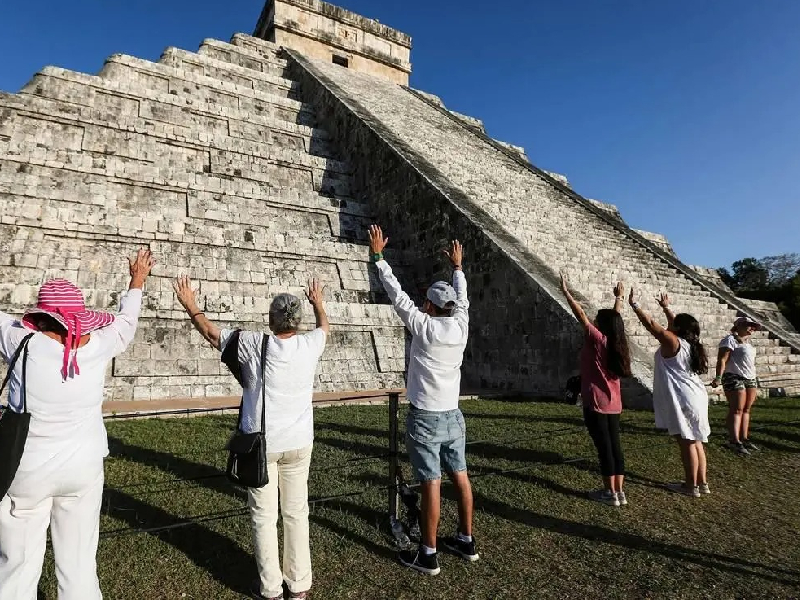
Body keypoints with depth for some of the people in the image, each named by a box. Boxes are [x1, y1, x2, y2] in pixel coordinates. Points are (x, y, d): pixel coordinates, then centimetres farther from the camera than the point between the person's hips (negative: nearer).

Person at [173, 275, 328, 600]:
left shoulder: (253, 344, -15)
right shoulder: (309, 345, -8)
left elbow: (211, 333, 1)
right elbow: (324, 327, 17)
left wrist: (190, 305, 17)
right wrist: (318, 302, 35)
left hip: (261, 443, -2)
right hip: (299, 443, 3)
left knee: (264, 516, 12)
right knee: (296, 513, 14)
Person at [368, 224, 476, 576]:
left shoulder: (423, 326, -14)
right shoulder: (460, 325, -1)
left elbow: (396, 293, -10)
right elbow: (461, 299, 18)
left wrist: (378, 256, -1)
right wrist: (457, 267, 33)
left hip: (425, 417, -6)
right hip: (452, 415, 6)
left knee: (431, 484, -1)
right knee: (460, 476, 14)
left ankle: (428, 554, 11)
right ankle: (466, 540, 29)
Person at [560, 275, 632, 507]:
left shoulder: (597, 340, -12)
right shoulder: (617, 343, 6)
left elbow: (580, 314, -13)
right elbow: (615, 318, 21)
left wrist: (566, 292, -10)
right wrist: (619, 298, 36)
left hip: (597, 403, -7)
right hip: (614, 403, 7)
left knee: (604, 447, -1)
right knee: (614, 445, 10)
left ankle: (610, 493, 7)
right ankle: (619, 491, 16)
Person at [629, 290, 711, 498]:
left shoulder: (671, 341, -14)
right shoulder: (689, 343, 10)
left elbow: (650, 323, -15)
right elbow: (678, 324, 27)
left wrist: (634, 304, -10)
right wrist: (666, 308, 38)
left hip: (682, 399, -9)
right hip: (695, 398, 9)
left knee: (687, 442, -1)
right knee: (695, 441, 15)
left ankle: (691, 486, 7)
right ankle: (702, 482, 23)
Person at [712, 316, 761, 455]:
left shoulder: (747, 342, 20)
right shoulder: (730, 339, -8)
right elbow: (722, 359, -16)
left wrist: (754, 385, 23)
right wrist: (718, 377, -26)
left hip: (750, 379, 9)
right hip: (734, 378, -9)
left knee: (746, 409, 7)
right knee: (736, 409, -9)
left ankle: (744, 438, 12)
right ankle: (734, 441, -9)